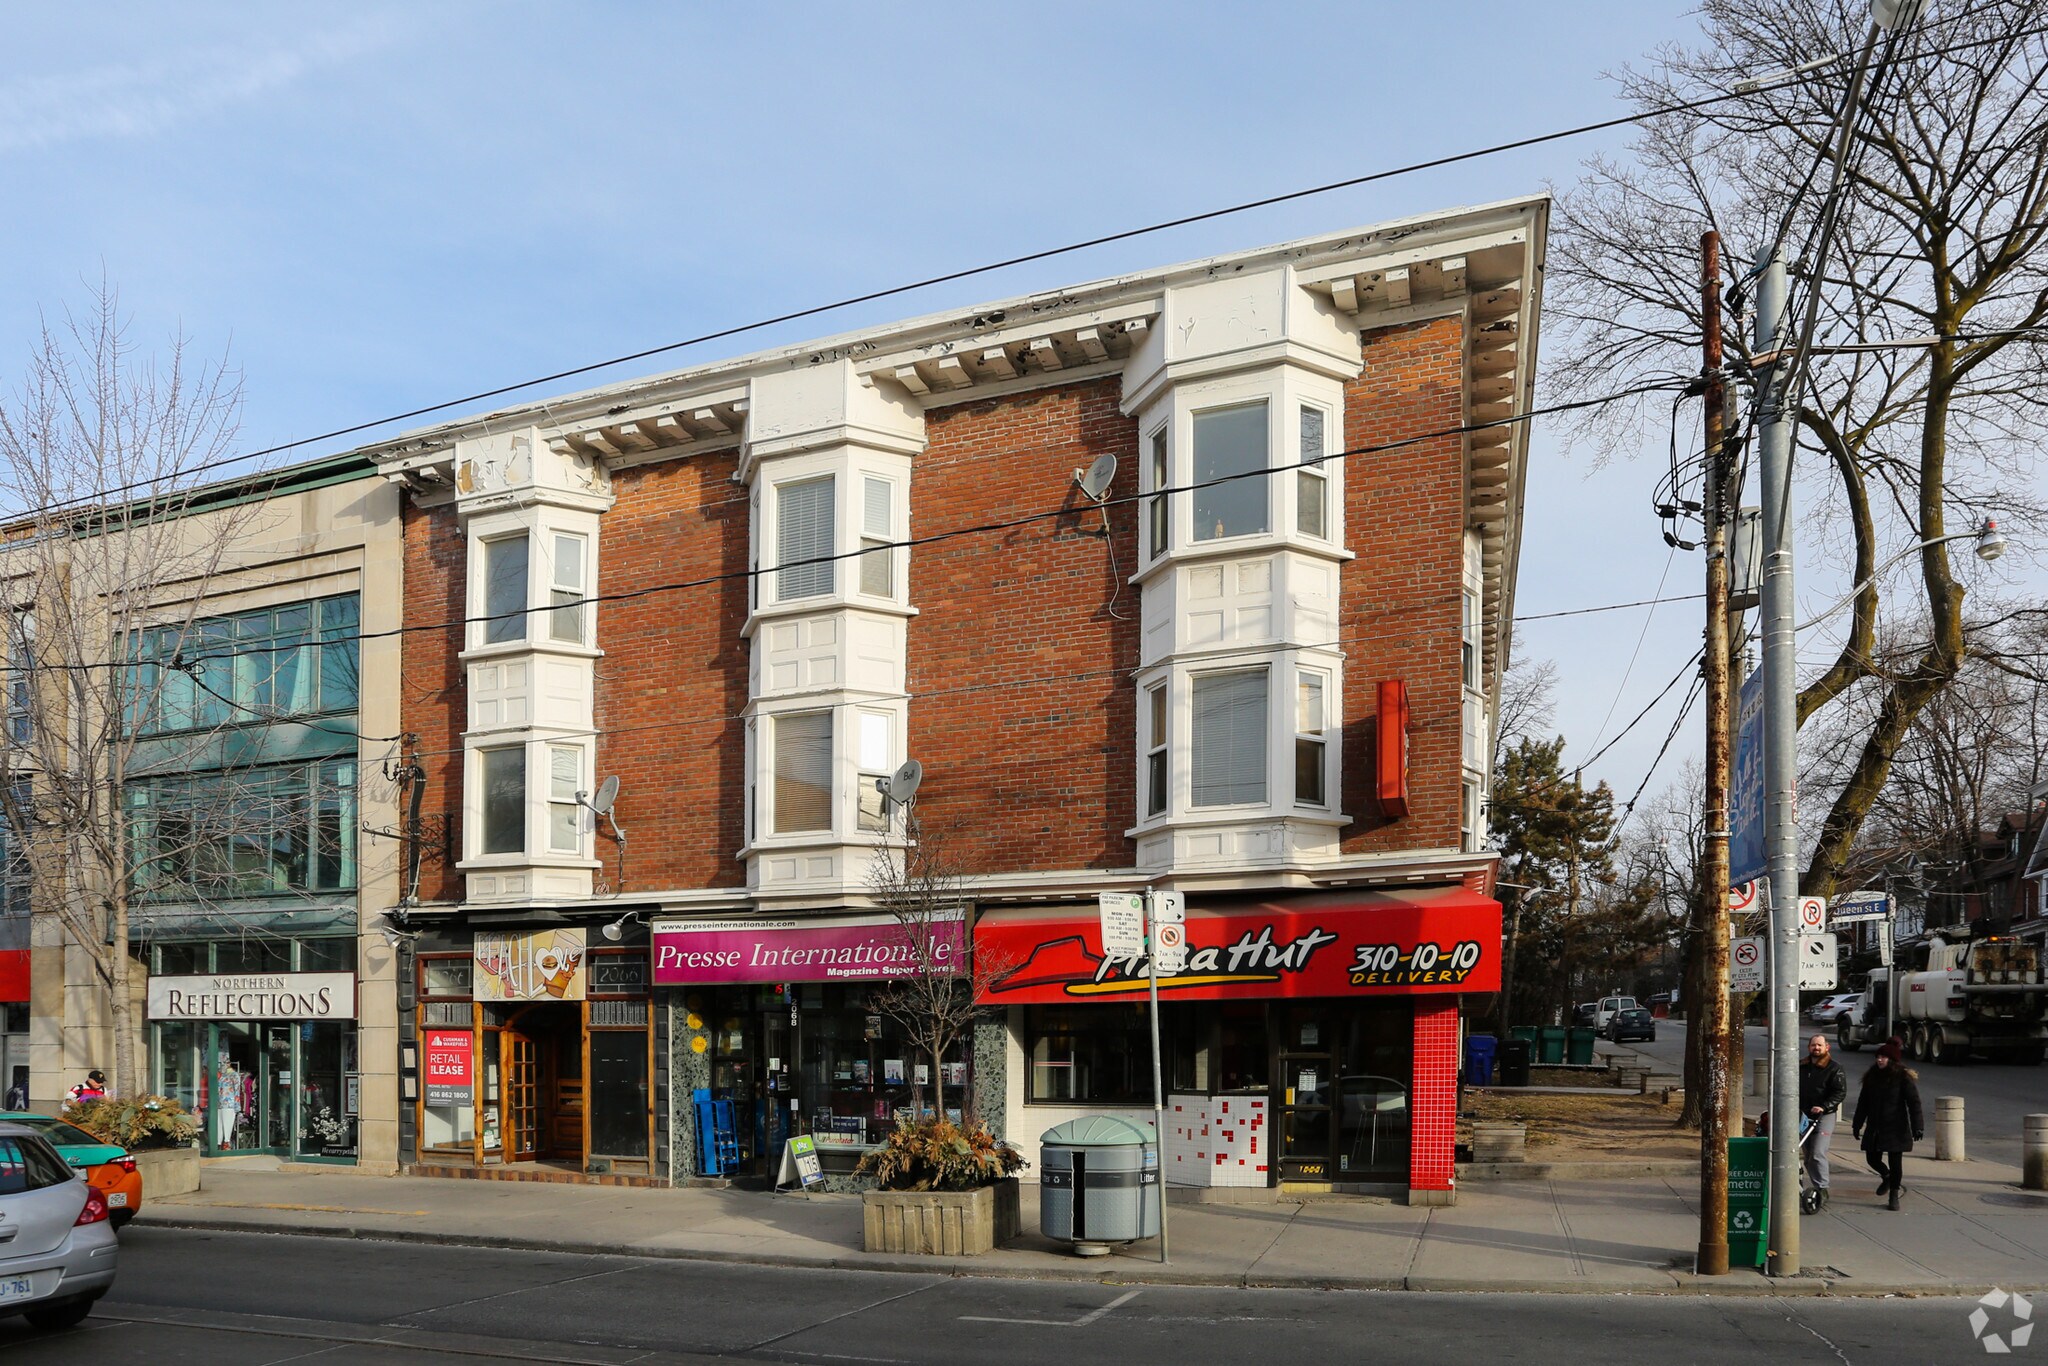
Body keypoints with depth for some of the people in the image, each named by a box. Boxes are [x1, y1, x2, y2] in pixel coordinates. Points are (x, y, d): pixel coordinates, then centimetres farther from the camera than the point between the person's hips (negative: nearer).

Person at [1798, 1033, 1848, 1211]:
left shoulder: (1835, 1069, -3)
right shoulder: (1802, 1067, 14)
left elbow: (1841, 1092, -10)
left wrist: (1823, 1106, -21)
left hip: (1825, 1116, -6)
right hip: (1804, 1115, 6)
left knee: (1818, 1154, -17)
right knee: (1808, 1156, 7)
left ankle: (1822, 1190, -9)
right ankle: (1817, 1190, 18)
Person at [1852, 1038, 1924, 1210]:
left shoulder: (1903, 1078, -7)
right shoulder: (1872, 1076, 8)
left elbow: (1914, 1102, -11)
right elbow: (1863, 1102, 14)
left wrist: (1917, 1127, -18)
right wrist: (1857, 1124, 15)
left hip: (1896, 1128, -5)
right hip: (1874, 1128, 5)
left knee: (1895, 1162, -1)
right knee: (1873, 1159, 8)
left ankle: (1894, 1196, 11)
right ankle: (1886, 1177, 38)